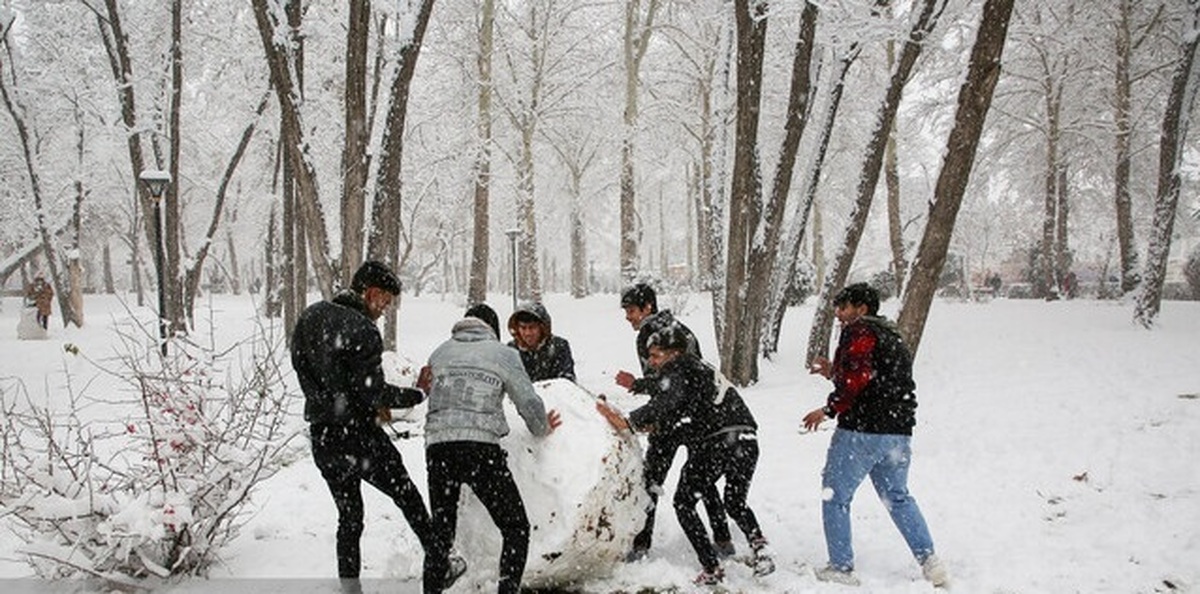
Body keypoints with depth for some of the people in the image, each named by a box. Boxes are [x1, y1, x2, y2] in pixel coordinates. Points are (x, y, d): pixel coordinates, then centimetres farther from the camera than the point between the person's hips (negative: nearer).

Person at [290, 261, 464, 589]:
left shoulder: (310, 317, 7)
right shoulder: (363, 330, -18)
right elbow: (373, 391, -20)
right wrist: (420, 393, -5)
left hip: (321, 437, 6)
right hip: (358, 435, -6)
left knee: (349, 516, 17)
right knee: (408, 497, 13)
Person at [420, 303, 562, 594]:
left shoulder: (440, 352, 19)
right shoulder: (503, 354, 9)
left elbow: (433, 397, 17)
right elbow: (530, 405, 8)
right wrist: (542, 429, 28)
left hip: (437, 447, 4)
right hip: (481, 447, -4)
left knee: (441, 532, 19)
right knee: (516, 528, 8)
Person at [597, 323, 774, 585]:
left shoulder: (677, 368, -1)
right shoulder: (700, 367, 25)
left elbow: (668, 402, -19)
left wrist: (628, 423, -20)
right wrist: (656, 424, 20)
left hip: (716, 445, -8)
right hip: (747, 441, 8)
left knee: (684, 504, 13)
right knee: (736, 503, 29)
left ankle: (711, 568, 7)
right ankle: (760, 547, 6)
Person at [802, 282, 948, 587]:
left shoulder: (859, 331, -7)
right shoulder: (892, 336, 21)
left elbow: (858, 379, -21)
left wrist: (828, 409, -15)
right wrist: (833, 373, 21)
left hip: (860, 431, -9)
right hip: (899, 433, 9)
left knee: (835, 496, 4)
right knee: (898, 496, 22)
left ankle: (841, 568, 7)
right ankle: (929, 559, 15)